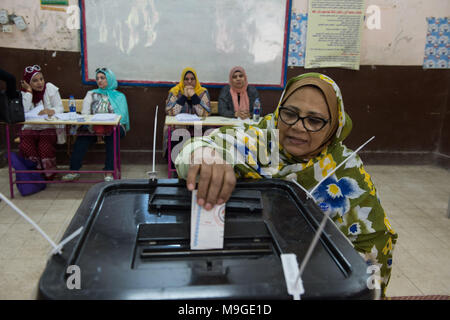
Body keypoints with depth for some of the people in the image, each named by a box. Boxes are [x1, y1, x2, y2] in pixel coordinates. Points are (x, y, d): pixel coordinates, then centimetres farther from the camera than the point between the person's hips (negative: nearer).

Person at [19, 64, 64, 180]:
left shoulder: (50, 88, -2)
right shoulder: (23, 93, 3)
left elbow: (60, 108, -5)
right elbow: (23, 112, -15)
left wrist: (51, 111, -29)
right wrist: (29, 91, -14)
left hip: (49, 128, -2)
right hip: (30, 128, 2)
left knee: (45, 147, -29)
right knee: (26, 147, -26)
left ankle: (49, 175, -5)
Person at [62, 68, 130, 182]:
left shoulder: (119, 96, 16)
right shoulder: (91, 94, 24)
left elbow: (121, 116, 2)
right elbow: (85, 114, 11)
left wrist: (109, 126, -17)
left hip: (113, 127, -2)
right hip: (93, 128, 2)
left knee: (112, 135, -37)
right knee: (82, 137, -31)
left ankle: (109, 173, -41)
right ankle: (74, 171, -32)